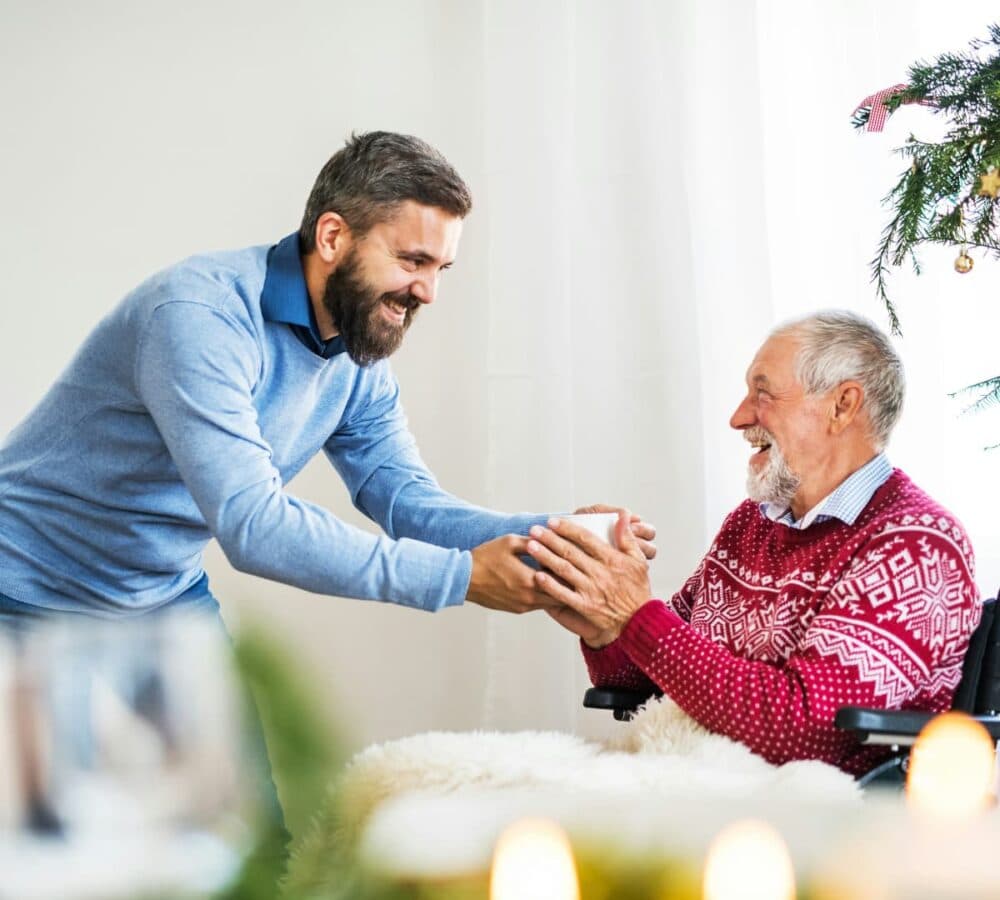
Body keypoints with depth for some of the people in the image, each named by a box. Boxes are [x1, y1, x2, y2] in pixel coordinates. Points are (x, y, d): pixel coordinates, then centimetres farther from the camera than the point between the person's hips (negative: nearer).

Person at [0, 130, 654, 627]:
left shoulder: (360, 360, -2)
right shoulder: (202, 315, -29)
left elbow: (405, 496, -3)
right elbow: (252, 523, -35)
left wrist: (549, 536, -21)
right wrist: (460, 577, -34)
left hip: (165, 597, 7)